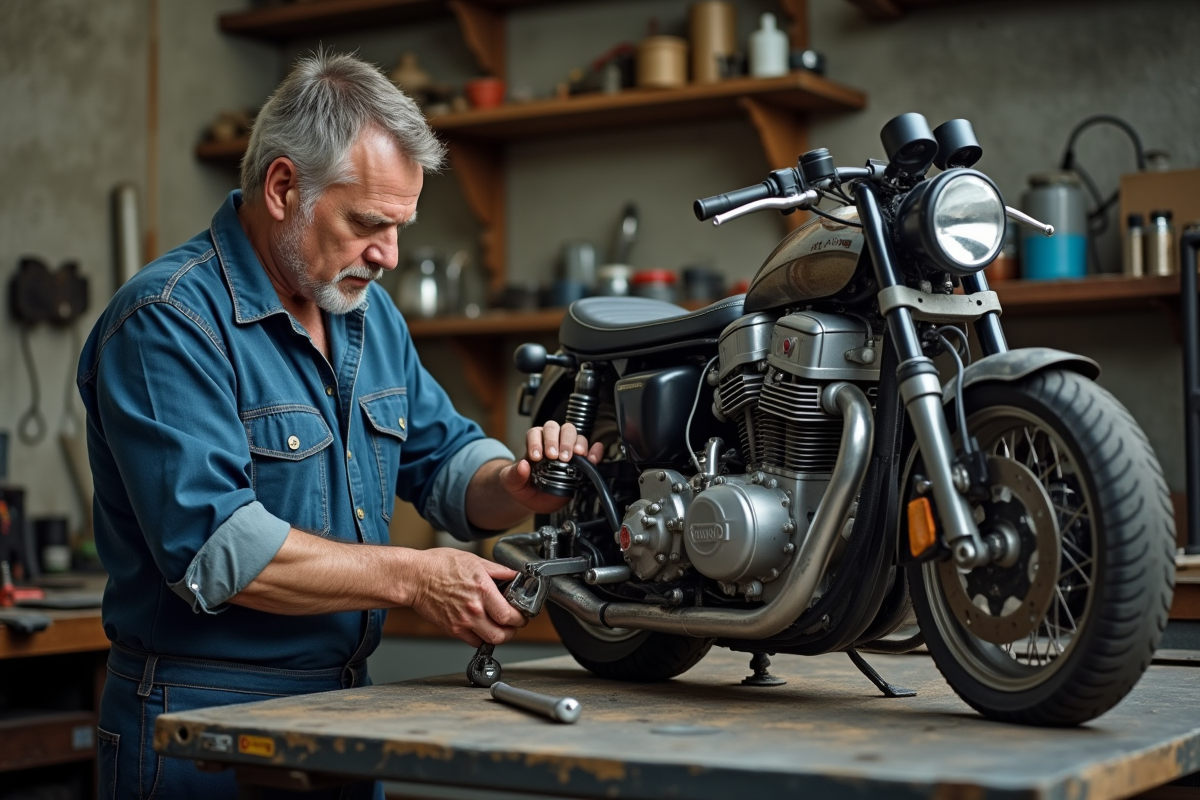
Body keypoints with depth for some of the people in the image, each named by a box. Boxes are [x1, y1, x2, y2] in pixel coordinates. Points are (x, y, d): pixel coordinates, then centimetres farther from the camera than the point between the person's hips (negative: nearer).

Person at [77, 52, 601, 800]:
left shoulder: (369, 311, 10)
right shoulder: (167, 323, -18)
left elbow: (445, 457, 14)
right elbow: (214, 549, -26)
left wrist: (514, 487, -9)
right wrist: (411, 576, -23)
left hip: (348, 707, 8)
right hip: (203, 732, -8)